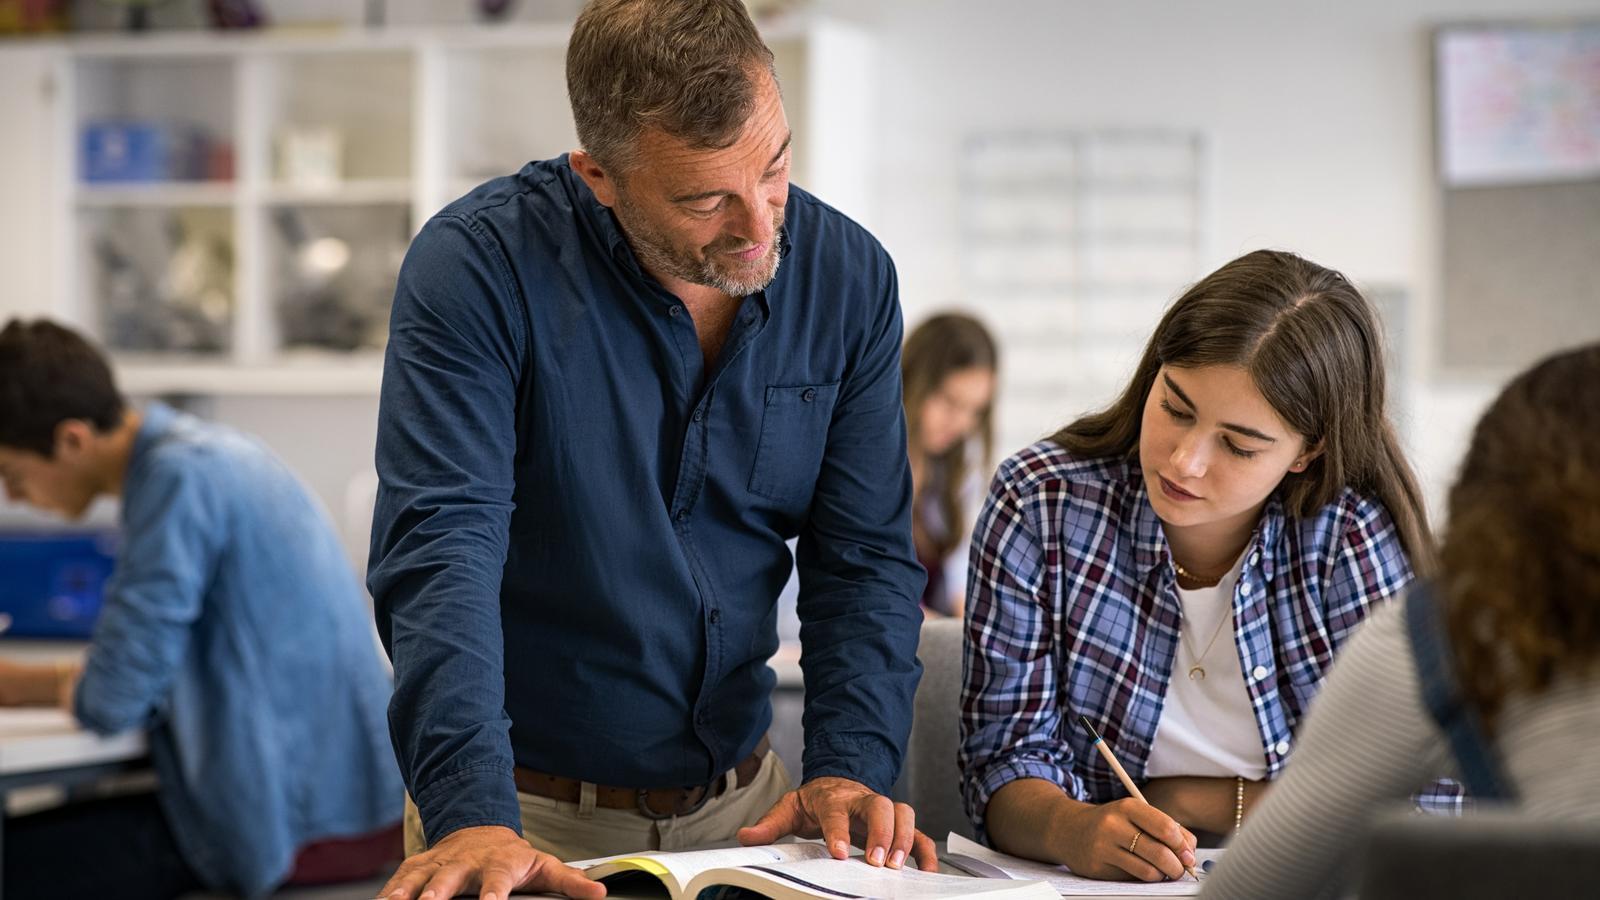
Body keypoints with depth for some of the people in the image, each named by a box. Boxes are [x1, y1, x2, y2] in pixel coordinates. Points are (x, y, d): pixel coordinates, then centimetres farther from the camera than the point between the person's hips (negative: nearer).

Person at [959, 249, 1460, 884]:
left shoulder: (1355, 541, -12)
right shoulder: (1039, 506, -8)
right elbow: (1009, 754, -7)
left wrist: (1189, 802, -10)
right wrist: (1073, 830, -29)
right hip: (1085, 886, 1)